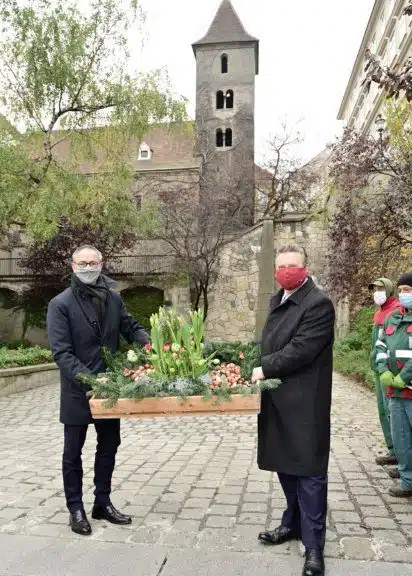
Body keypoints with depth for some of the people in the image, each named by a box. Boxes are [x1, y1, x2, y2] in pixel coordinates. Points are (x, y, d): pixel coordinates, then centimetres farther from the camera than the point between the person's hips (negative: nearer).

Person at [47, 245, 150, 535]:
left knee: (109, 447, 16)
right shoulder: (61, 304, -12)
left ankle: (103, 503, 33)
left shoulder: (113, 298, 2)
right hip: (78, 390, -4)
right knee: (73, 452, 11)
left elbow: (131, 328, 8)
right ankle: (76, 509, 28)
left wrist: (152, 344, -13)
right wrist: (86, 378, -30)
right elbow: (61, 352, -18)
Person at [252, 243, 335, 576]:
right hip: (279, 399, 8)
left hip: (304, 402, -8)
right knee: (284, 464, 19)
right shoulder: (278, 300, 13)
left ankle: (314, 544, 13)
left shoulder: (318, 303, -14)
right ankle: (294, 523, 37)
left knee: (309, 470, 1)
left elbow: (301, 350, -21)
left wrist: (265, 369, -15)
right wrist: (261, 369, 6)